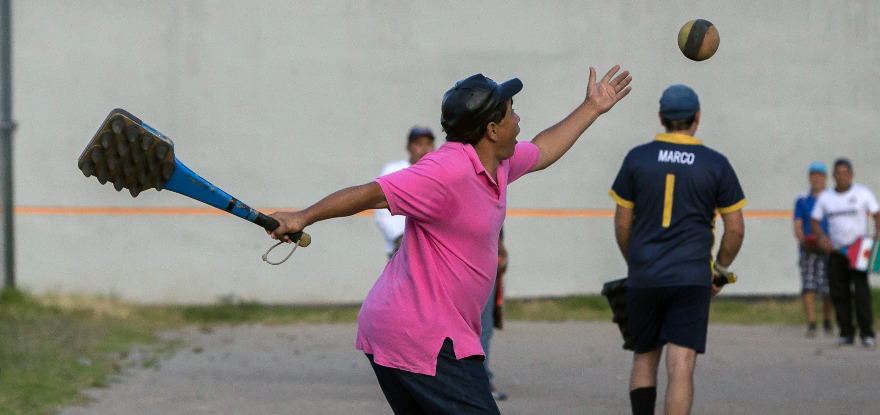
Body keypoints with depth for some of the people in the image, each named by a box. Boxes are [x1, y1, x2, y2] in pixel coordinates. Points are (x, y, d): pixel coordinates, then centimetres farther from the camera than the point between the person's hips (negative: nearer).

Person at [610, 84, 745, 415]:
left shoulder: (637, 159, 2)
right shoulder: (716, 164, 0)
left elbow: (622, 223, 6)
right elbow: (735, 229, 3)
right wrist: (719, 270, 17)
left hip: (644, 277, 2)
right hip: (692, 277, -1)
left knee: (644, 359, 15)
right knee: (681, 366, -6)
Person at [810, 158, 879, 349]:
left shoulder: (863, 193, 2)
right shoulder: (825, 197, 10)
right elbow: (814, 221, 14)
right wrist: (822, 236, -6)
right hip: (836, 252, 4)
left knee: (861, 291, -13)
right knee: (839, 294, 0)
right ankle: (846, 333, 8)